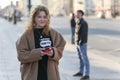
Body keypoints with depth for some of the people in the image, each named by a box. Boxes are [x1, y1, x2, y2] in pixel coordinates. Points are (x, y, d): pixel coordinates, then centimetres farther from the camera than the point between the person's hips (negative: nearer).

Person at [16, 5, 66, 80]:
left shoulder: (54, 34, 6)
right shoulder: (27, 35, -4)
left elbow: (60, 51, 7)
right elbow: (21, 55, -8)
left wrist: (53, 52, -15)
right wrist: (38, 53, -21)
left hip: (50, 74, 3)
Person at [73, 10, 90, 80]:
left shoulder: (83, 23, -16)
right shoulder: (78, 22, 12)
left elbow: (84, 34, -21)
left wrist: (81, 42, -22)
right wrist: (76, 41, 15)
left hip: (82, 43, -9)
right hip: (78, 43, 9)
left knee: (85, 59, -6)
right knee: (81, 58, 18)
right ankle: (81, 72, 28)